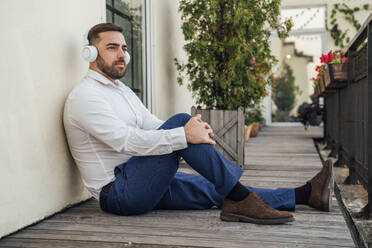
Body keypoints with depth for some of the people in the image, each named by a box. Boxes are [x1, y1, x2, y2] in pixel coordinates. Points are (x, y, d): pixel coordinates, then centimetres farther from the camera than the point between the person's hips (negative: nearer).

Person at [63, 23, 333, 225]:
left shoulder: (123, 91, 19)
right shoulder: (85, 96, -11)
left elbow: (155, 126, 9)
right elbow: (126, 141, -25)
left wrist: (194, 128, -12)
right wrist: (185, 135, -30)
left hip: (143, 185, 8)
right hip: (117, 192, -8)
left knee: (214, 189, 0)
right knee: (179, 121, -24)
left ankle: (305, 194, 2)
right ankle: (239, 198, -23)